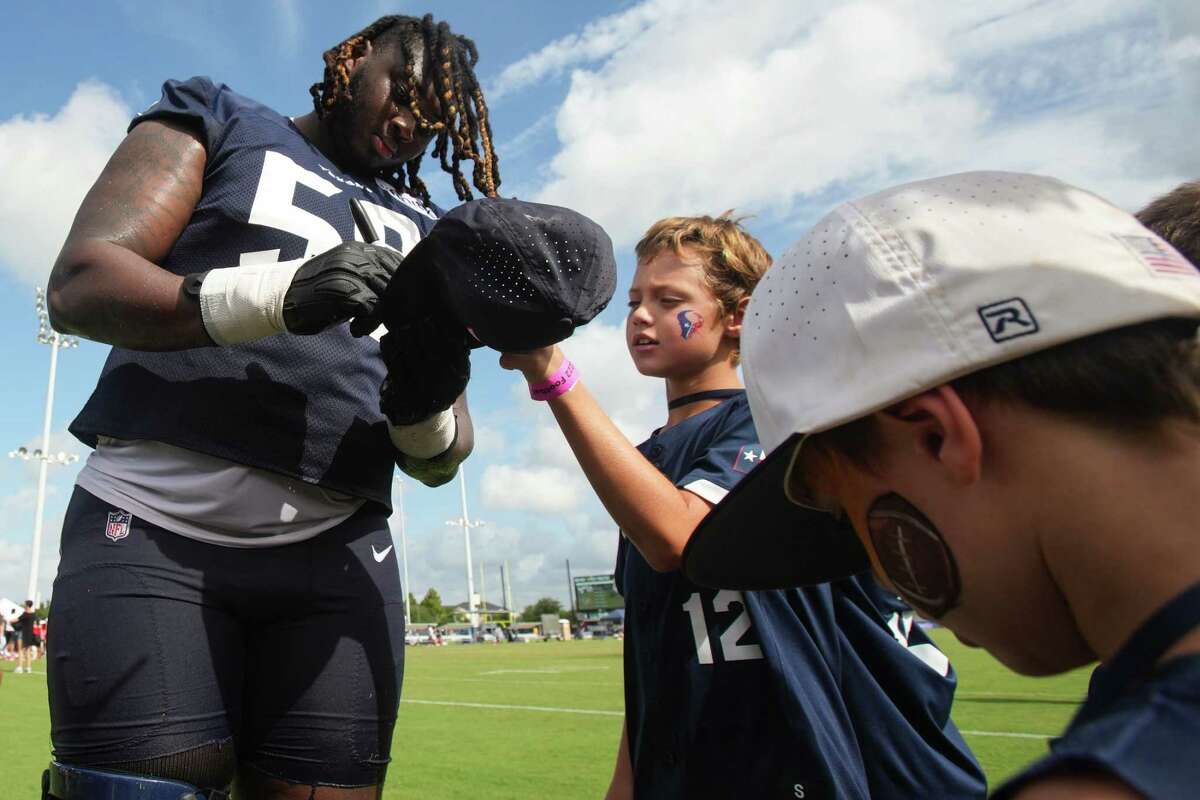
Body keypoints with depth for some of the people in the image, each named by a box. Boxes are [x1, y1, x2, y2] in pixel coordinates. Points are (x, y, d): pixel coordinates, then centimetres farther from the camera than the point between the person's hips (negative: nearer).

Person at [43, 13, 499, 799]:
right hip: (153, 535, -2)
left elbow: (438, 464, 12)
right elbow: (79, 284, -5)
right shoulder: (221, 124, 12)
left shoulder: (424, 232, 18)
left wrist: (426, 404, -12)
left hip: (335, 556, 3)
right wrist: (274, 297, -21)